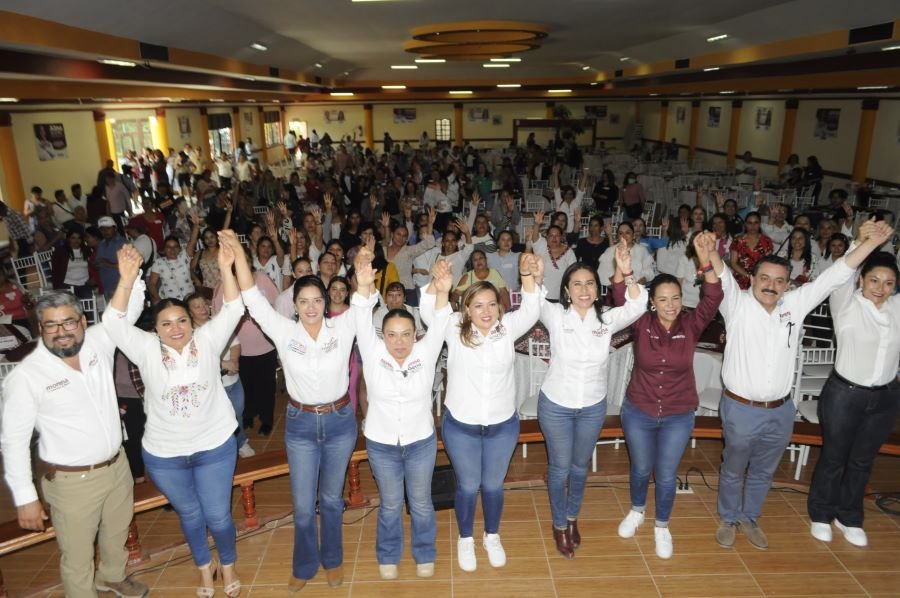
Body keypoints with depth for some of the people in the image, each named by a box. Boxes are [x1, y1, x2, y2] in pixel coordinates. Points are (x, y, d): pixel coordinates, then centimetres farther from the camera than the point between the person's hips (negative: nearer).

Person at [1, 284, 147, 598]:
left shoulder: (97, 343, -6)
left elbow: (128, 310, -3)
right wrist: (25, 497, -13)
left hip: (118, 467, 5)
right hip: (72, 481, -5)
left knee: (117, 534, 28)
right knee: (78, 556, 13)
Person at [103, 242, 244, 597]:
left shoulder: (207, 341, -7)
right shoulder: (147, 350, -8)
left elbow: (233, 310, -18)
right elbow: (113, 321, -21)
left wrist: (225, 269, -34)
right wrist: (127, 280, -36)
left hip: (215, 447, -1)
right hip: (164, 455, 1)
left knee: (218, 516, 9)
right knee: (190, 515, 21)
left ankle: (228, 566, 39)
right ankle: (204, 567, 47)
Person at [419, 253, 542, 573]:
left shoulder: (507, 328, -7)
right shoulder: (455, 329, -10)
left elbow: (530, 312, -25)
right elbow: (428, 313, -24)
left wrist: (528, 276, -45)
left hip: (503, 425, 1)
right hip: (460, 426, -1)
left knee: (493, 485, 20)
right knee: (468, 486, 17)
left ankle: (492, 536, 45)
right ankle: (465, 539, 42)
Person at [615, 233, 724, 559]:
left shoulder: (691, 325, -12)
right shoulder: (642, 324, -13)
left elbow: (713, 300, -28)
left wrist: (707, 260, -43)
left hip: (678, 416, 0)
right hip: (638, 413, 0)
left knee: (666, 476, 13)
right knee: (641, 468, 20)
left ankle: (662, 526, 39)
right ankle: (637, 510, 49)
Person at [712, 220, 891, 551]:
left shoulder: (795, 305, 0)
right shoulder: (738, 304, -12)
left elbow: (833, 277, 0)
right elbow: (722, 277, -30)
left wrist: (871, 242, -5)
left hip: (780, 411, 4)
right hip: (741, 409, -4)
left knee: (762, 473, 22)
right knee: (733, 470, 16)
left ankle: (750, 518, 44)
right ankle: (728, 519, 39)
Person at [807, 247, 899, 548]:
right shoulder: (846, 304, -12)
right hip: (844, 394, -4)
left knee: (862, 460, 18)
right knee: (833, 457, 11)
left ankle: (849, 518, 36)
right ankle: (821, 515, 30)